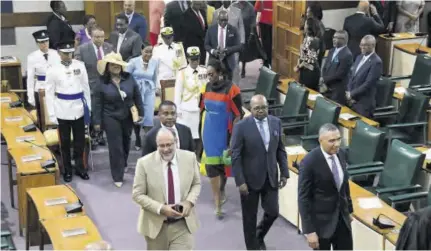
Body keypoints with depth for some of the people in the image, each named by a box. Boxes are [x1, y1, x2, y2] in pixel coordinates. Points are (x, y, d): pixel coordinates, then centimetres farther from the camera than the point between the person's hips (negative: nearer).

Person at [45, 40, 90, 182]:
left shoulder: (80, 66, -2)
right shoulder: (53, 70, -6)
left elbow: (86, 87, 5)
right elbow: (49, 93, -2)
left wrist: (89, 107, 6)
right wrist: (52, 114, -4)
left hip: (79, 109, 1)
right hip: (63, 111, -1)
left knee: (80, 141, 10)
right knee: (65, 142, 10)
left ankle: (80, 168, 27)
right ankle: (67, 170, 24)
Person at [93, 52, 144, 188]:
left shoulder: (129, 78, -5)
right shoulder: (102, 83, -10)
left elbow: (137, 96, 3)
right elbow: (98, 104, -5)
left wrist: (141, 112, 4)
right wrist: (97, 121, -6)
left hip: (128, 117, 3)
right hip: (111, 118, -3)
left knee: (126, 142, 21)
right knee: (115, 146, -2)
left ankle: (123, 164, 47)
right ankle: (118, 176, 8)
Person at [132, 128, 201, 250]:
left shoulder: (189, 158, -5)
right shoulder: (144, 163, -13)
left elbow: (196, 184, 8)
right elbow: (137, 195, -9)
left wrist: (189, 202, -12)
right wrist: (161, 209, -21)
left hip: (183, 224, 1)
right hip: (156, 224, -1)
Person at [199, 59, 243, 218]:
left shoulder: (231, 89, -15)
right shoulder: (206, 88, 0)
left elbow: (238, 115, -12)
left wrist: (233, 138, -14)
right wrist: (201, 131, 12)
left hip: (224, 134, -3)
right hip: (209, 134, 3)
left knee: (223, 164, 14)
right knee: (211, 166, -1)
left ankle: (221, 190, 43)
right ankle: (218, 204, 6)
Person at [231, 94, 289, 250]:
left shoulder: (276, 122, 0)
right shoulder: (241, 126, -13)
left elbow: (280, 150, 8)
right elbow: (235, 156, -12)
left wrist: (284, 173, 3)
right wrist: (240, 181, -15)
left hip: (271, 177, 4)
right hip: (250, 179, -4)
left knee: (273, 212, 6)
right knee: (250, 217, 9)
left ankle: (259, 236, 36)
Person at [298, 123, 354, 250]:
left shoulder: (341, 155, -1)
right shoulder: (309, 162, -21)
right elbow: (303, 198, -18)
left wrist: (349, 209, 20)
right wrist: (309, 230, -20)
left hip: (342, 218, 6)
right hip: (321, 221, -6)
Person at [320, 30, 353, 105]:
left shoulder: (347, 55, -15)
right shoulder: (331, 51, 12)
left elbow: (339, 74, -17)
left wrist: (324, 80, -9)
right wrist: (323, 82, -2)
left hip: (337, 91, -7)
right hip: (326, 88, 7)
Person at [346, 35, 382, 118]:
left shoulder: (376, 62, -14)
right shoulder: (359, 58, 12)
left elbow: (368, 84, -19)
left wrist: (352, 95, -14)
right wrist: (349, 92, -2)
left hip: (364, 103, -7)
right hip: (352, 100, 7)